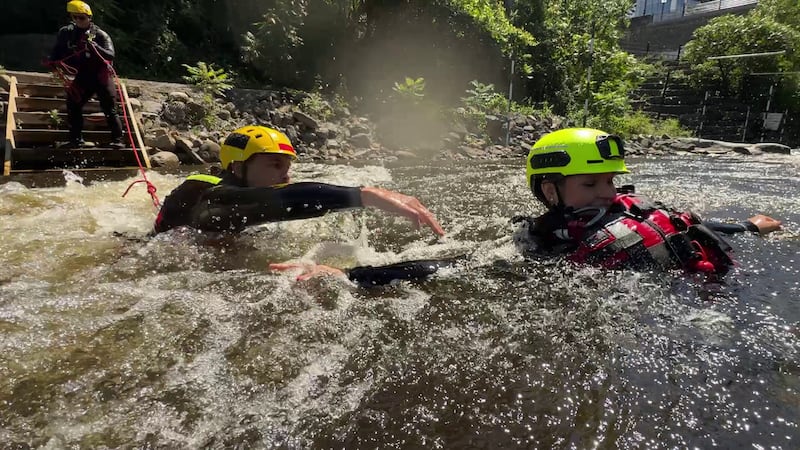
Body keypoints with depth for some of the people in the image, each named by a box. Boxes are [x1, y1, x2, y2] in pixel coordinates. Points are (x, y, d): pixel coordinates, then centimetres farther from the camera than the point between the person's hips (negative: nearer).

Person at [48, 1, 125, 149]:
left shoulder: (100, 34, -6)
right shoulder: (66, 32, 6)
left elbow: (110, 55, -19)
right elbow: (57, 51, 15)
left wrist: (94, 47, -33)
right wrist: (54, 62, -4)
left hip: (101, 76, -4)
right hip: (83, 77, 5)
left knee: (110, 110, -5)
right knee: (73, 106, 2)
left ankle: (117, 140, 0)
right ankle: (76, 140, 12)